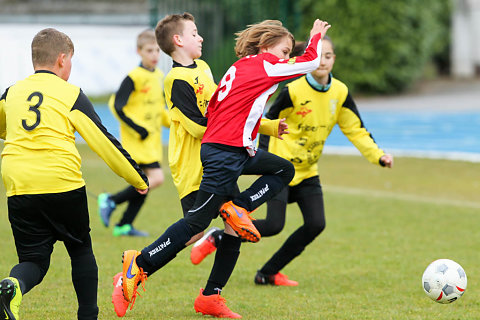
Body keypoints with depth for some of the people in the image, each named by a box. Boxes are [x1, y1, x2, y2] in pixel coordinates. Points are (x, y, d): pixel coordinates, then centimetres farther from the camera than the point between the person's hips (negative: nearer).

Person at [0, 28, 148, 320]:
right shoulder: (72, 95, 2)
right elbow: (103, 142, 2)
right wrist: (139, 179, 11)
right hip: (63, 184, -2)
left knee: (33, 258, 7)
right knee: (81, 251, 17)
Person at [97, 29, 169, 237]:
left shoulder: (159, 76, 12)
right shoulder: (134, 77, -13)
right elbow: (117, 106, -15)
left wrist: (173, 124, 13)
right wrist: (137, 129, -17)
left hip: (152, 138, 8)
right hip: (137, 140, -8)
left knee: (145, 183, 9)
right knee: (156, 178, -17)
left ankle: (124, 225, 16)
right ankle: (110, 201, -6)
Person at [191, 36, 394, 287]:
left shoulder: (340, 92, -2)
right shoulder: (294, 91, -16)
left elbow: (356, 130, 4)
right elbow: (268, 122, -3)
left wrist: (378, 156, -8)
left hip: (307, 171, 6)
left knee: (316, 224, -7)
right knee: (274, 226, -15)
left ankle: (268, 273, 7)